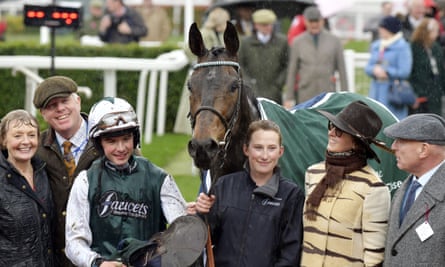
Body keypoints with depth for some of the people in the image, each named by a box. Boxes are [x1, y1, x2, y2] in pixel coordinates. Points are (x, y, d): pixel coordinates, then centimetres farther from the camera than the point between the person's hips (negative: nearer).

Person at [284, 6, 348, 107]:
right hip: (305, 96, 0)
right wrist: (289, 98, 3)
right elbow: (291, 71, 5)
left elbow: (342, 70, 5)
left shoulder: (334, 41, 4)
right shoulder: (298, 42, 4)